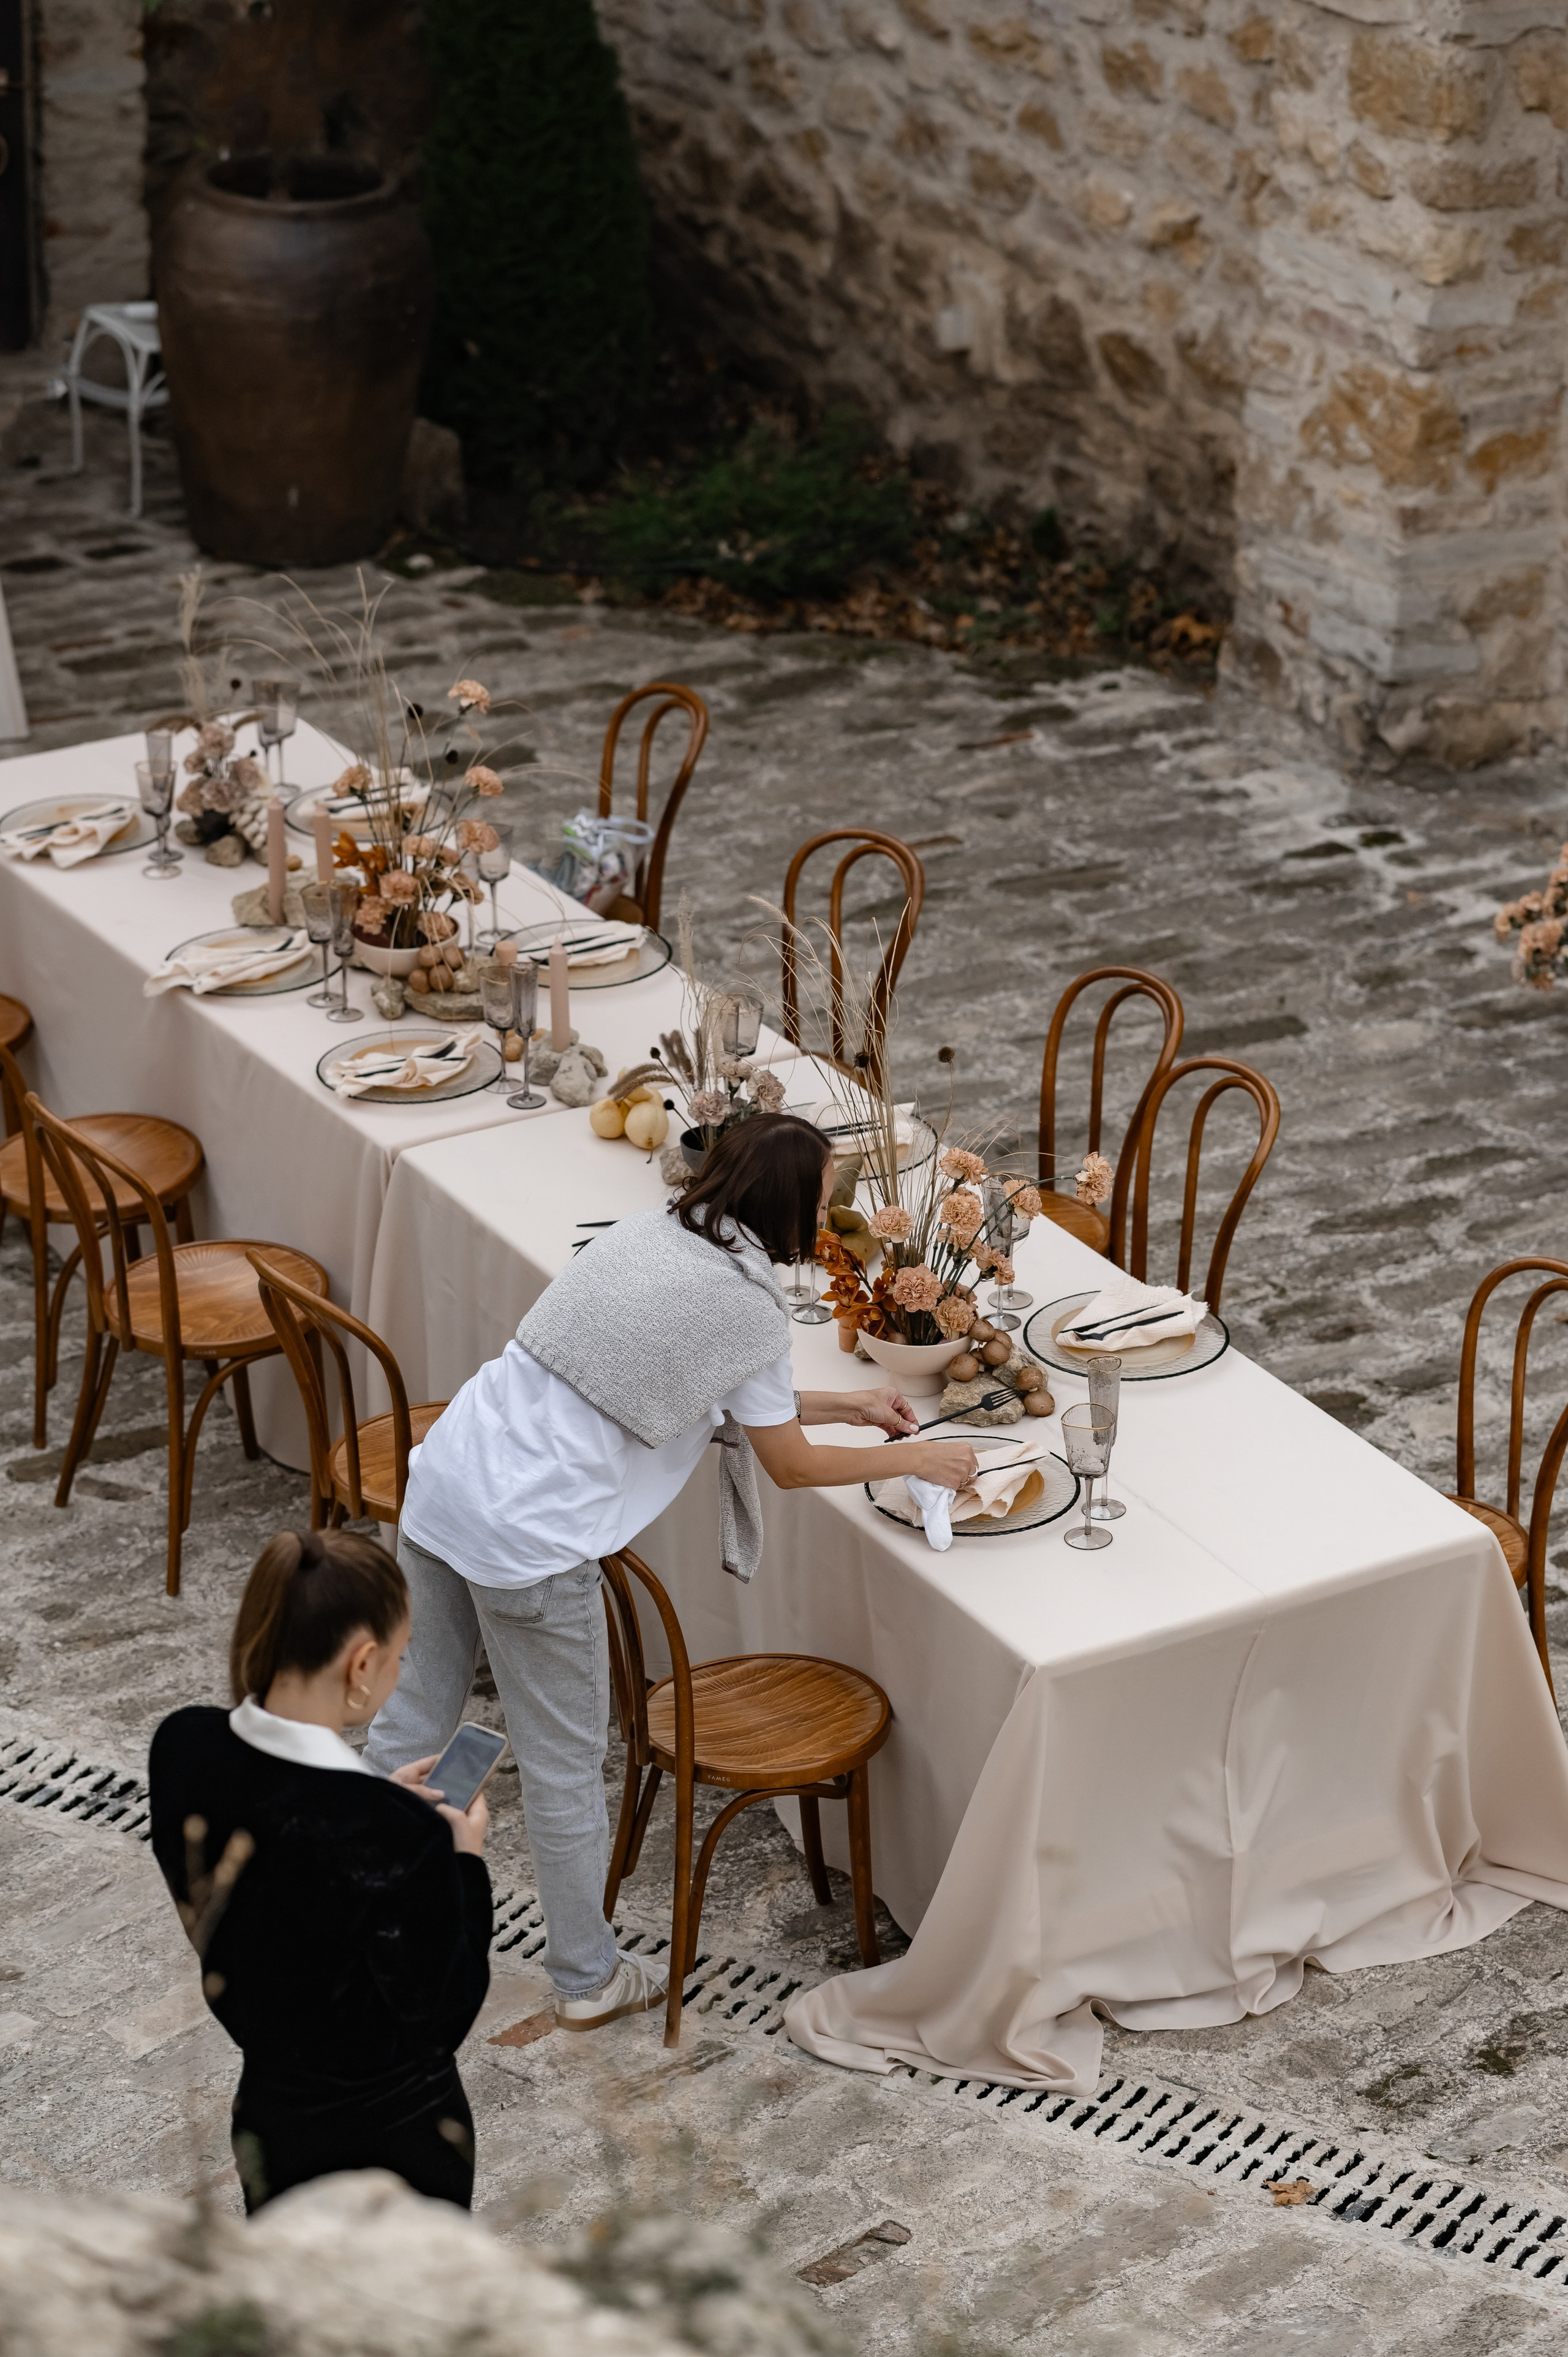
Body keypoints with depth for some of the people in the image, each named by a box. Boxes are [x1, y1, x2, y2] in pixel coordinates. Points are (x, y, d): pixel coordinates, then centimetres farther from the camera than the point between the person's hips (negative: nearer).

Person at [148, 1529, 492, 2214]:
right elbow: (443, 2014, -21)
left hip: (251, 2095, 6)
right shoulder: (398, 1837, -36)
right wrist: (465, 1861, -10)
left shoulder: (182, 1746, -16)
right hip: (387, 2123, -6)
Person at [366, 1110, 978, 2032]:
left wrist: (846, 1403, 30)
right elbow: (793, 1467, 3)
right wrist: (918, 1459, 17)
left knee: (420, 1711, 23)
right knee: (566, 1764, 10)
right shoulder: (747, 1306, -10)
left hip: (443, 1477, 8)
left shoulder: (647, 1233, 12)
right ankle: (590, 1978, 26)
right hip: (530, 1542, -8)